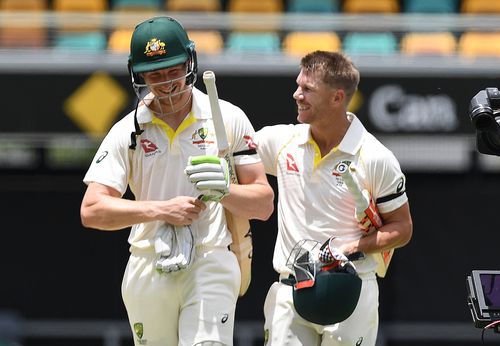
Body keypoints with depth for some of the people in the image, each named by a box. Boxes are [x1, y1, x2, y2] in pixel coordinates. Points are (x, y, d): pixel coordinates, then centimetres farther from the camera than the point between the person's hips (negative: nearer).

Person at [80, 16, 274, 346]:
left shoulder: (228, 119, 2)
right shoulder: (127, 131, 3)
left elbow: (264, 204, 3)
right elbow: (91, 211, -5)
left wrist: (224, 191, -18)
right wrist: (161, 209, -16)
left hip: (210, 269, -2)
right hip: (148, 275, 2)